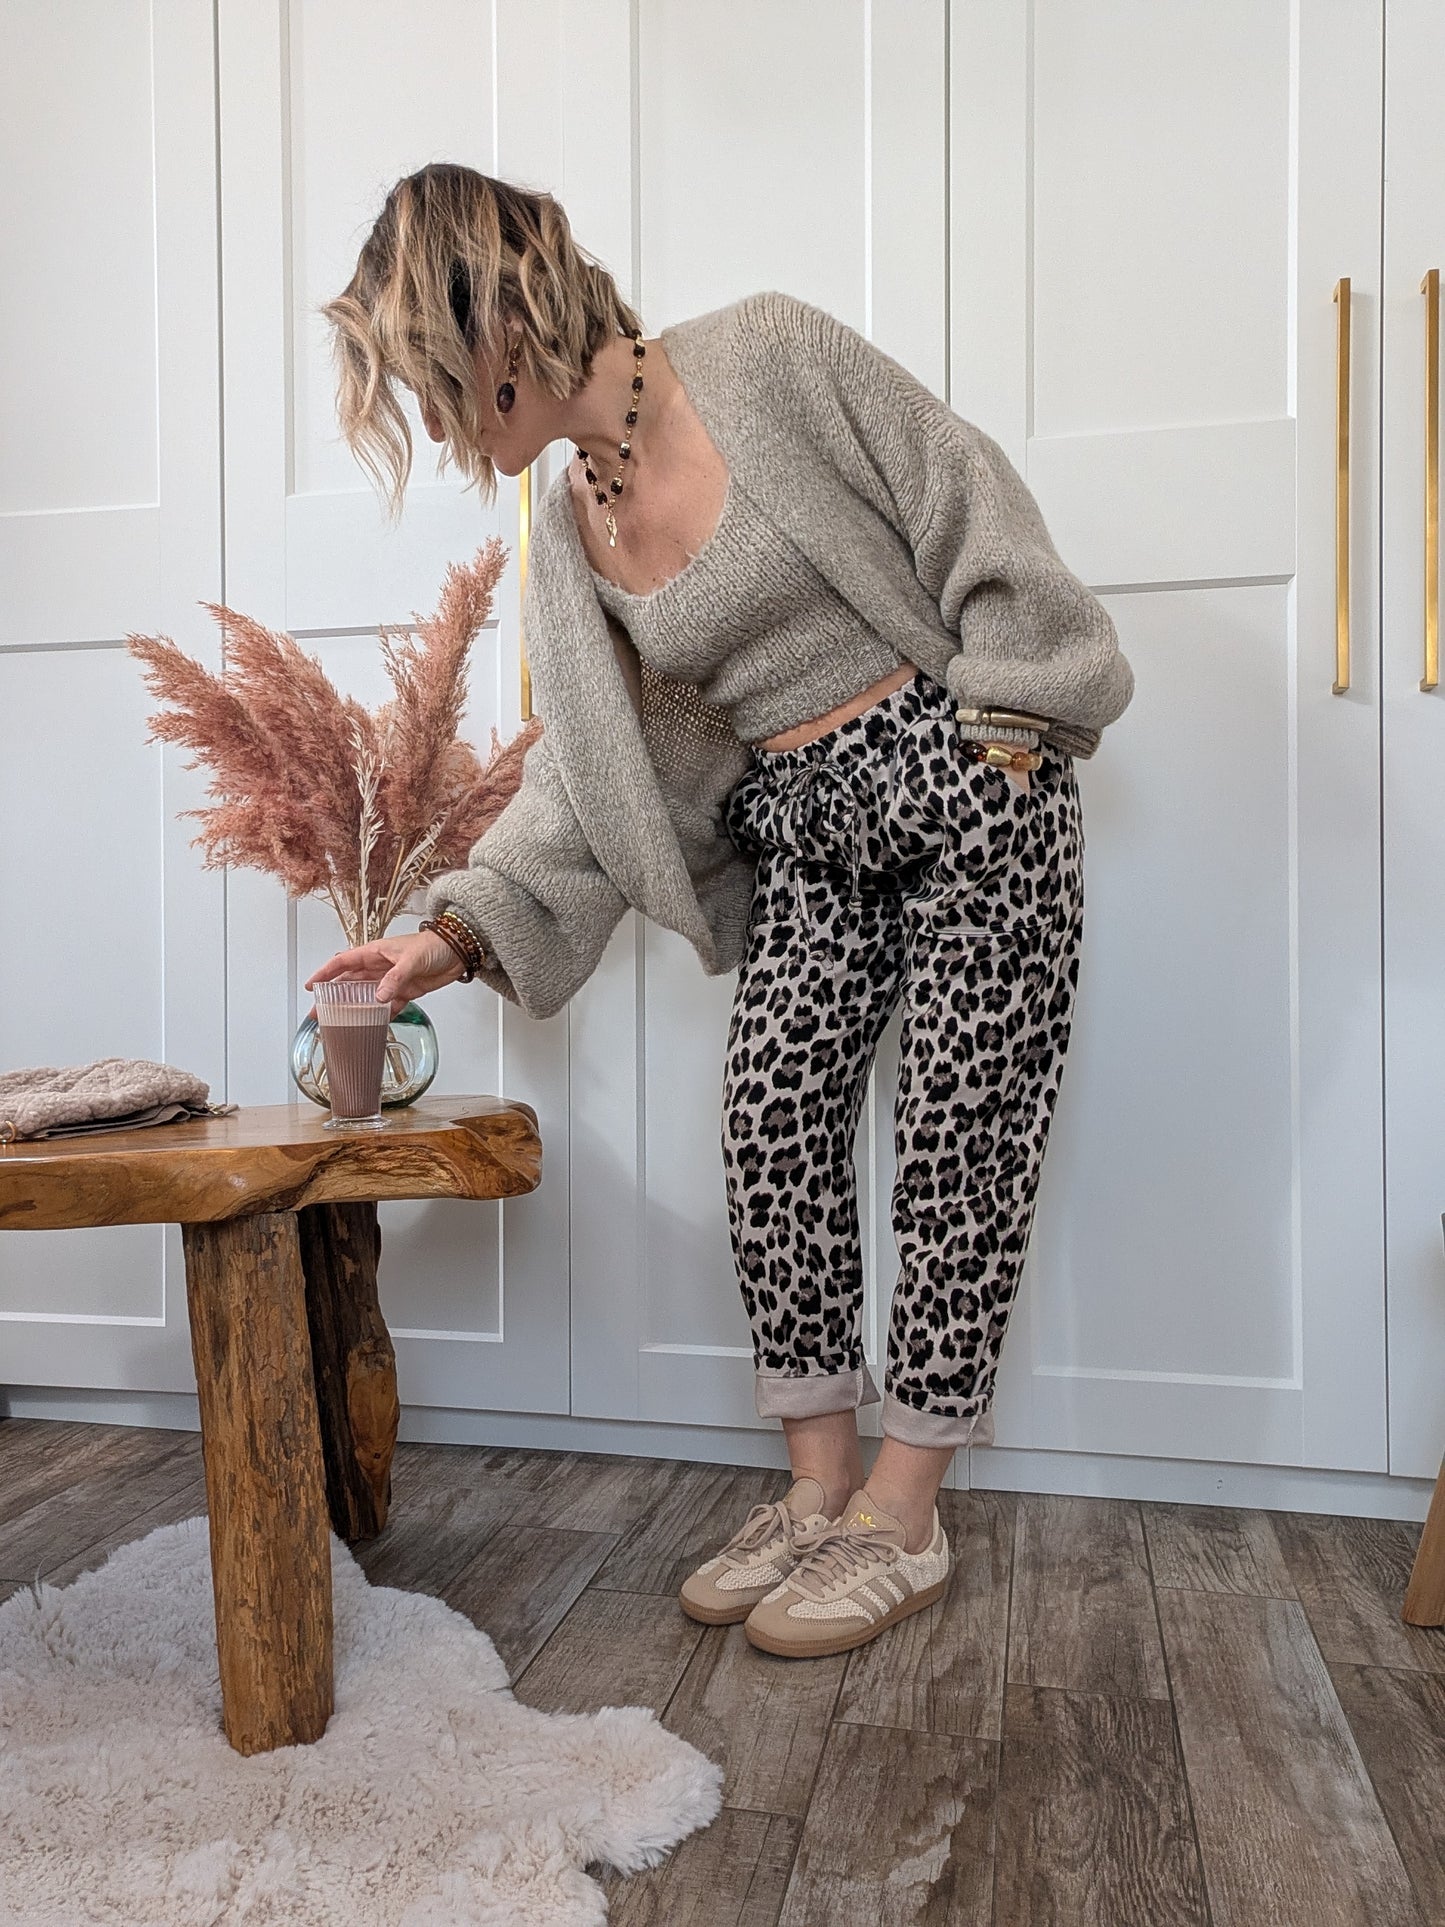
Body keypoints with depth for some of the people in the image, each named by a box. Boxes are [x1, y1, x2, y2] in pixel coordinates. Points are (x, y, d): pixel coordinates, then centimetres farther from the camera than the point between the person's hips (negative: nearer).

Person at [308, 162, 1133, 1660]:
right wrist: (458, 931, 0)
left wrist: (1010, 725, -10)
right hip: (803, 835, 6)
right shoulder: (568, 532, 8)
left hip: (963, 783, -5)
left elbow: (967, 510, -6)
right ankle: (821, 1487, 14)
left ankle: (903, 1521, 11)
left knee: (957, 1139, -3)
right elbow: (586, 775, 8)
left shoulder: (766, 355, -8)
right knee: (772, 1129, -2)